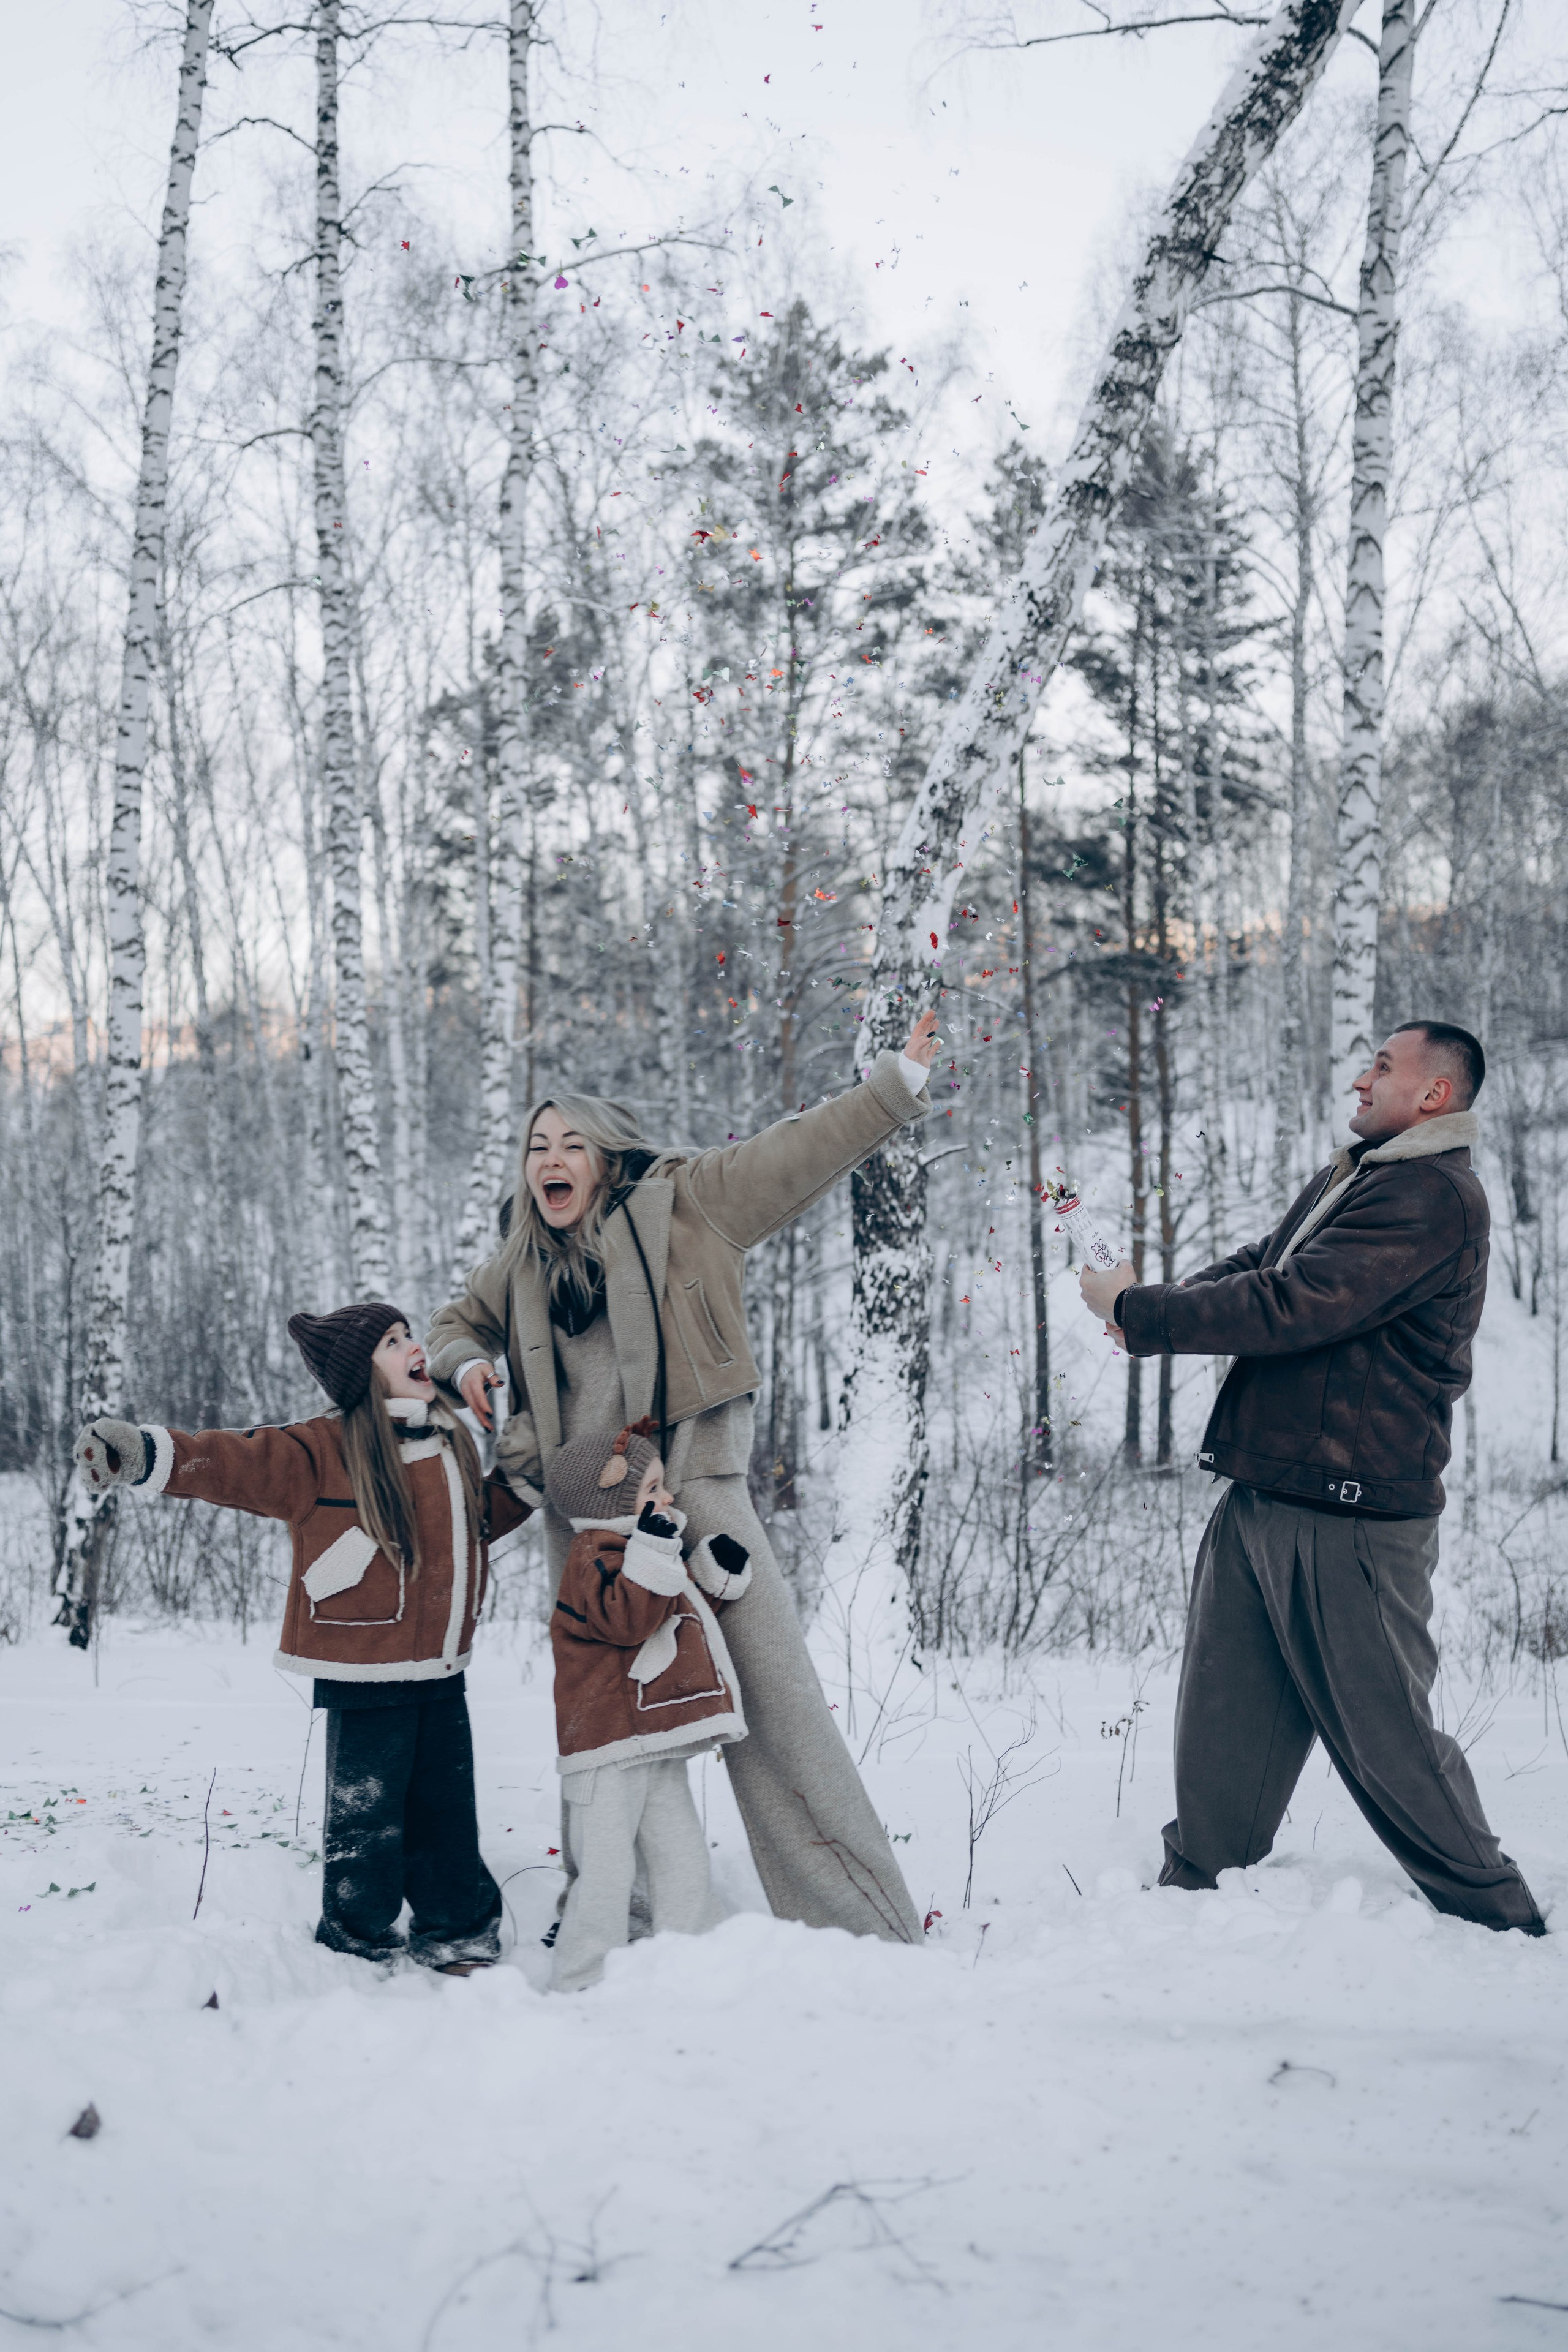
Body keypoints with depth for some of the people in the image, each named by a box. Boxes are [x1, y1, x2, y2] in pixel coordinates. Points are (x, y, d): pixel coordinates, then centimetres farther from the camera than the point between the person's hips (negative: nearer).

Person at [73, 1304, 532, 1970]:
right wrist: (145, 1454, -41)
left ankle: (458, 1933, 30)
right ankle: (359, 1942, 21)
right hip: (366, 1674, -6)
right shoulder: (324, 1451, -12)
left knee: (445, 1808, 14)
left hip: (441, 1672, 6)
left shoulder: (452, 1444, 10)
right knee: (368, 1814, 1)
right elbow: (238, 1461, -26)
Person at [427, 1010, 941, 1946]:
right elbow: (459, 1324, 33)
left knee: (772, 1697, -6)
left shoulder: (683, 1202, 2)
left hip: (696, 1490, -4)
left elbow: (797, 1154, 0)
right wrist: (467, 1364, 10)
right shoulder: (521, 1265, 15)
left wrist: (898, 1080, -6)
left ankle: (861, 1922, 0)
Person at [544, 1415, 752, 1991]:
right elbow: (627, 1618, -30)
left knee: (682, 1860, 12)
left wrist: (717, 1574, 19)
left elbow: (684, 1612, 33)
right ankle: (581, 1985, 2)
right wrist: (654, 1554, -36)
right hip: (608, 1753, -10)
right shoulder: (593, 1559, -14)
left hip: (656, 1747, 10)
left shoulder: (648, 1552, 19)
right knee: (608, 1874, -8)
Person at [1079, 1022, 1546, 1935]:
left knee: (1386, 1736, 1)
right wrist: (1160, 1303, -2)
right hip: (1262, 1500, 9)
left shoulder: (1436, 1199, -14)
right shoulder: (1349, 1176, 19)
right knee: (1224, 1722, 12)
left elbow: (1293, 1306, -22)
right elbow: (1257, 1266, 20)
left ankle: (1500, 1920, 18)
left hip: (1350, 1516, -9)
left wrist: (1141, 1312, -14)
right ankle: (1200, 1888, 25)